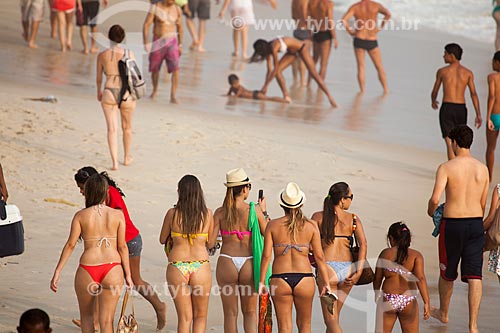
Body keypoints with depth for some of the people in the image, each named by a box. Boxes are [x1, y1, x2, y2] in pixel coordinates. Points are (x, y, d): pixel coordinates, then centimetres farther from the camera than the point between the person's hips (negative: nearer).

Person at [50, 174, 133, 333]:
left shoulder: (81, 216, -1)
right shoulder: (117, 215, 1)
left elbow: (70, 245, -3)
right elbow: (122, 246, 1)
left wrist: (57, 272, 1)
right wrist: (127, 274, 8)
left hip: (87, 270, 0)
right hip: (112, 269, 0)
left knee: (86, 315, 23)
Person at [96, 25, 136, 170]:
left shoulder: (102, 55, -3)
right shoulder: (129, 54, -5)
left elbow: (98, 78, 7)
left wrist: (99, 92, 25)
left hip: (109, 94, -1)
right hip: (127, 94, 1)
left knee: (112, 129, 1)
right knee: (127, 128, 20)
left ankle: (115, 162, -9)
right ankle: (127, 158, 35)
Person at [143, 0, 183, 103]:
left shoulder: (177, 9, 0)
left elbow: (179, 27, 11)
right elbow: (146, 25, -10)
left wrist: (180, 45, 12)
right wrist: (146, 44, -18)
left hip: (171, 43, 1)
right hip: (157, 43, -1)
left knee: (175, 70, -15)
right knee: (155, 69, 14)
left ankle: (173, 97, -12)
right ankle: (155, 91, 40)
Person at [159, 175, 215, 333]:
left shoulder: (173, 214, -2)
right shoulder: (207, 214, -1)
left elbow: (162, 240, 11)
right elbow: (210, 244, 9)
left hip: (177, 266, 0)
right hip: (201, 265, 0)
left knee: (184, 318, 9)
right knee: (200, 316, 14)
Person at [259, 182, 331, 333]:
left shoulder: (273, 225, -1)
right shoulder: (311, 226, 0)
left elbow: (266, 255, -3)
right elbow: (319, 257, 0)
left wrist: (261, 282, 2)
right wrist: (325, 282, 7)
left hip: (280, 280, 0)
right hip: (304, 280, 0)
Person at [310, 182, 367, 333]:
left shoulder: (318, 217, 3)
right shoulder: (353, 219, 6)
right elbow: (363, 244, -6)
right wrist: (358, 272, -7)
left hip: (327, 267, -3)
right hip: (348, 268, 3)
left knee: (331, 319, -5)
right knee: (335, 315, 20)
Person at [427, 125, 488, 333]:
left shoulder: (446, 168, -10)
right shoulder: (482, 168, 3)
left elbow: (435, 199, -19)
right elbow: (483, 203, 11)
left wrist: (431, 212, 3)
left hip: (452, 223, -3)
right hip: (476, 223, 3)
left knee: (447, 273, 18)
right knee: (474, 275, 1)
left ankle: (443, 312, 38)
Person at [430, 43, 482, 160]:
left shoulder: (442, 71, -1)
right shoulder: (468, 73, 3)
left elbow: (434, 92, 12)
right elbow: (474, 94, -6)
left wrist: (433, 102, 35)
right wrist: (478, 115, -8)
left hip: (446, 109, -3)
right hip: (461, 109, 3)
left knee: (450, 143, -6)